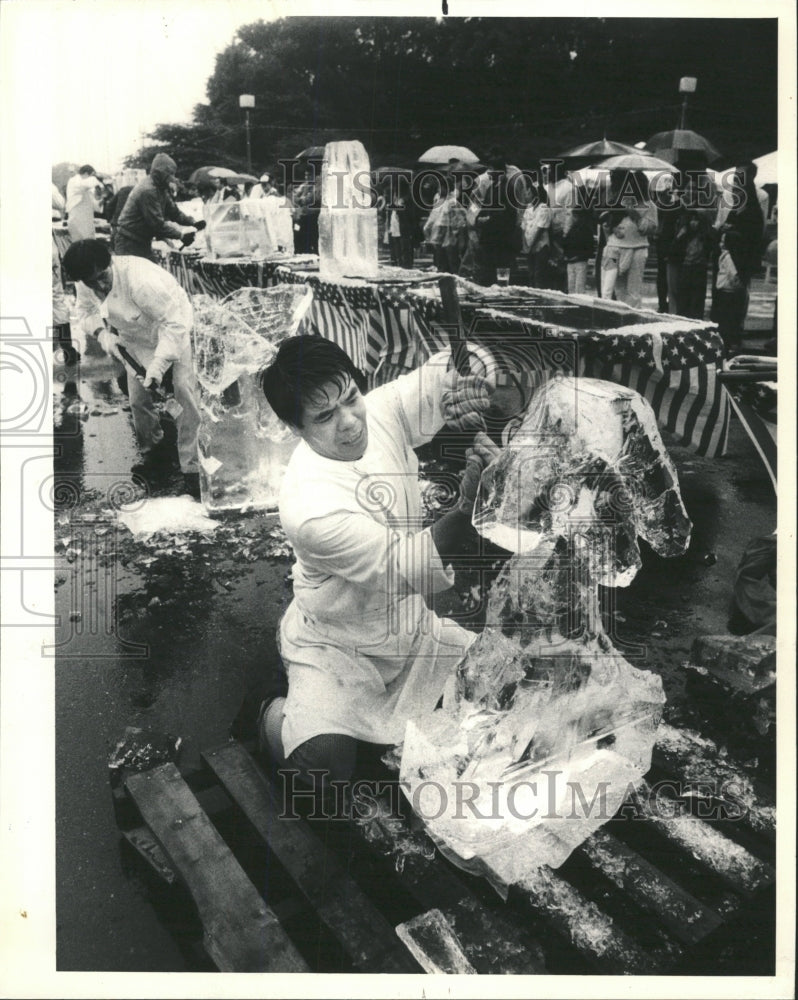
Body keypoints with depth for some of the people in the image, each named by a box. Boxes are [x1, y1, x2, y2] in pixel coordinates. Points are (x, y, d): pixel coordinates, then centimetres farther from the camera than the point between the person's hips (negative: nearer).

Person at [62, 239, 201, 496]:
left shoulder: (139, 280, -39)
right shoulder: (84, 284, -18)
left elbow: (174, 323, -38)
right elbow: (85, 311, 2)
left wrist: (158, 366, -43)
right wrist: (101, 333, -20)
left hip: (173, 329, -6)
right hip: (135, 338, 6)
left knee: (185, 396, -14)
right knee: (138, 399, 5)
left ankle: (193, 468, -9)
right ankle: (153, 454, 28)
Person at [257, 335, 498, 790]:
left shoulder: (383, 410, -16)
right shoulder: (309, 507, -33)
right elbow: (418, 569, -34)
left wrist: (472, 388, -35)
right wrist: (469, 503, -49)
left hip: (410, 625, 6)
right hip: (337, 646, -6)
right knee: (327, 762, -23)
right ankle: (280, 709, 12)